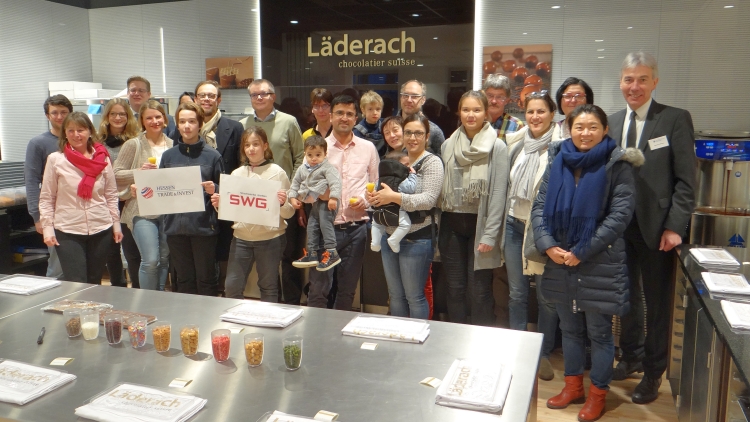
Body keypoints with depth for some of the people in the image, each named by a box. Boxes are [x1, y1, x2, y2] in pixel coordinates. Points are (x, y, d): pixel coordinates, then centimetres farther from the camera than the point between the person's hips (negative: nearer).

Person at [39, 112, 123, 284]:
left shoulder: (103, 159, 4)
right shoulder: (55, 160, -3)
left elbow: (111, 195, 9)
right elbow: (46, 198, 0)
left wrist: (116, 224, 7)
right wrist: (47, 228, -7)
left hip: (101, 229, 2)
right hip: (67, 232, -2)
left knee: (94, 282, 11)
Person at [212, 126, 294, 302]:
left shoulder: (277, 173, -3)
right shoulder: (237, 173, 7)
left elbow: (289, 213, -4)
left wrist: (282, 203, -24)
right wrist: (219, 205, -8)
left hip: (270, 238, -3)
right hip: (241, 238, 3)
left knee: (268, 288, 9)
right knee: (231, 287, 5)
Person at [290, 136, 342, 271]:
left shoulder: (327, 168, -14)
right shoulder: (302, 169, 9)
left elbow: (335, 182, -24)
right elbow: (295, 183, 16)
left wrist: (333, 198, -35)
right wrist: (293, 197, 4)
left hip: (328, 202, -8)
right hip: (315, 203, 9)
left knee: (325, 223, -16)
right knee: (311, 226, 9)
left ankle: (331, 253, -12)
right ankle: (312, 254, 17)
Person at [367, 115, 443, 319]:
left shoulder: (432, 162, -8)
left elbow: (428, 199, -19)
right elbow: (385, 191, 21)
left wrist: (394, 197, -24)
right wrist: (375, 197, -1)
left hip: (416, 239, -7)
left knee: (415, 297, 4)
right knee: (395, 295, 17)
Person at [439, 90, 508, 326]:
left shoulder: (497, 147, -6)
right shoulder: (448, 145, 7)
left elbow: (498, 193, -9)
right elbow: (442, 187, 11)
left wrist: (490, 234, -13)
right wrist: (438, 225, 3)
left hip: (480, 225, -4)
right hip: (452, 224, 4)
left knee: (479, 291, 1)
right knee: (455, 288, 12)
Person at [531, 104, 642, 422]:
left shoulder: (617, 165, -6)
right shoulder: (558, 162, 6)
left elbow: (620, 214, -13)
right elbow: (539, 206, 4)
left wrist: (582, 251, -16)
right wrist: (547, 244, -11)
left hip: (600, 263, -4)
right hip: (559, 261, 4)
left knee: (599, 332, 7)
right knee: (569, 328, 16)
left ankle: (598, 394, 24)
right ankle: (573, 386, 32)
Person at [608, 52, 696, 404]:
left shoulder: (676, 119, -5)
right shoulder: (612, 122, 7)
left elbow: (686, 181, -8)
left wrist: (675, 227, -13)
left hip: (656, 227, -4)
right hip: (619, 226, 4)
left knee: (656, 302, 9)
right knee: (626, 296, 15)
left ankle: (653, 372, 25)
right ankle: (631, 355, 35)